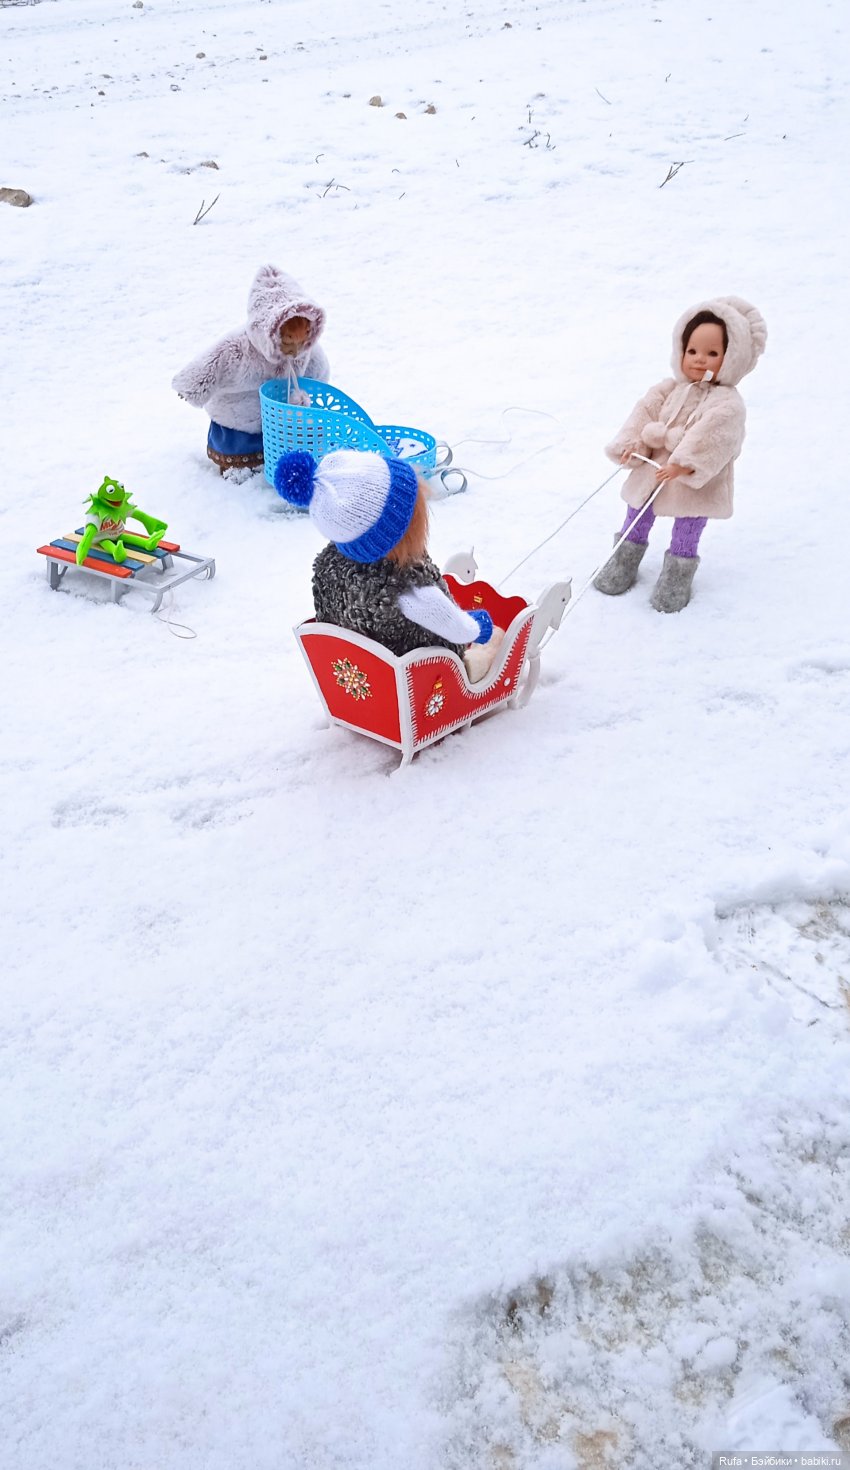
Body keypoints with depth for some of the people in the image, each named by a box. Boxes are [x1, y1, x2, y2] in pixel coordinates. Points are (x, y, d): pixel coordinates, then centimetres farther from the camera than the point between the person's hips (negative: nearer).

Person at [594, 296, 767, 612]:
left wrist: (682, 464, -36)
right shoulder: (670, 388, 4)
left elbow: (708, 435, -25)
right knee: (637, 517, 17)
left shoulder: (727, 402, -14)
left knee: (687, 532, 5)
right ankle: (626, 560, 36)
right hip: (653, 470, 5)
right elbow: (646, 411, -1)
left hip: (696, 482, -5)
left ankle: (677, 573, 23)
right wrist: (631, 444, -16)